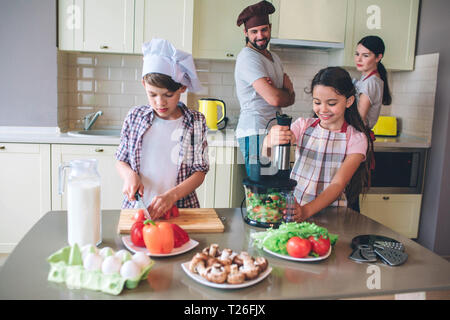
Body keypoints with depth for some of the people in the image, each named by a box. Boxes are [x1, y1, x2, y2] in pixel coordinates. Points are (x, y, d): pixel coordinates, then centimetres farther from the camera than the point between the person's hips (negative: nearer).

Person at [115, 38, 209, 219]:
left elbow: (200, 172, -1)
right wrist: (129, 175, -7)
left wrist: (171, 195, -17)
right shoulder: (135, 117, 6)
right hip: (136, 206, 2)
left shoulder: (196, 122, 0)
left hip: (180, 209, -2)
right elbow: (121, 160, 16)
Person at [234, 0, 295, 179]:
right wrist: (287, 95, 3)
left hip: (272, 131, 9)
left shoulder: (274, 57, 20)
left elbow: (290, 95, 13)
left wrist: (275, 90, -10)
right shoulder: (248, 58, -11)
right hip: (255, 133, -9)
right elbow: (274, 99, -20)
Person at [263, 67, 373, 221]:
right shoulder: (303, 125, 5)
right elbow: (267, 154, -10)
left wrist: (306, 211, -28)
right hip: (293, 206, 2)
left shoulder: (356, 139, -2)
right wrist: (269, 142, -35)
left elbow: (338, 184, -12)